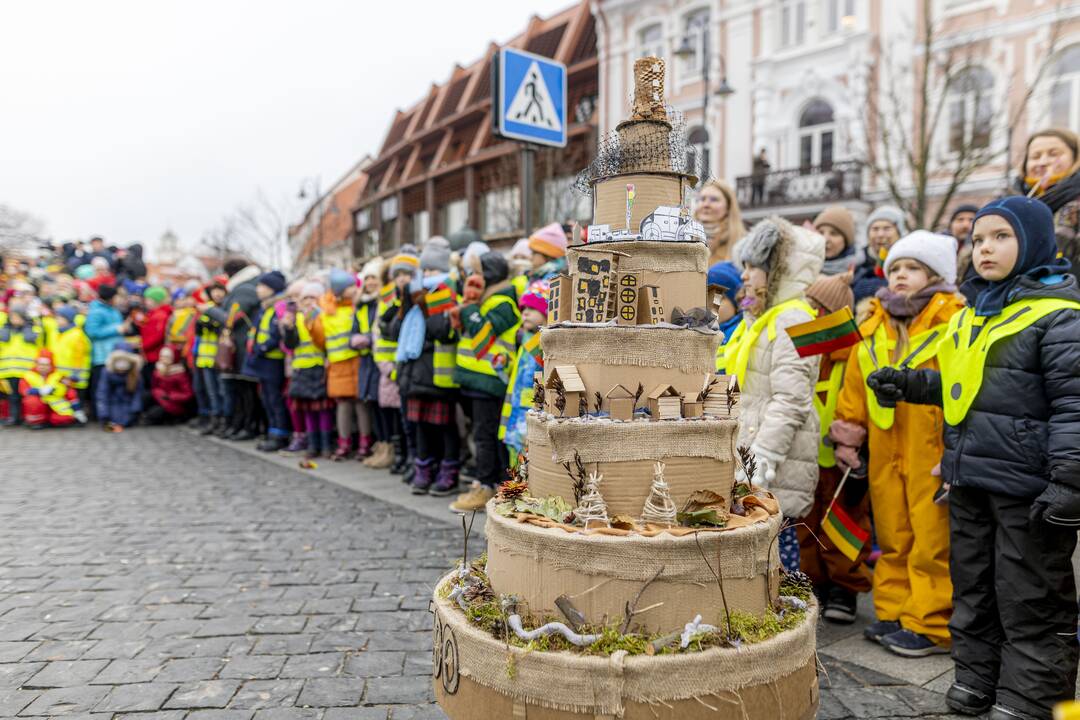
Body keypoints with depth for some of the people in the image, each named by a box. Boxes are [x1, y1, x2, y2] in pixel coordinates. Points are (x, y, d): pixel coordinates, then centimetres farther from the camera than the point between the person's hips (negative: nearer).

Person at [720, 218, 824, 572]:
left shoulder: (792, 320, -11)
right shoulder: (759, 319, 19)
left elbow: (790, 402, -19)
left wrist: (760, 462, -22)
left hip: (777, 464, -9)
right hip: (749, 455, 9)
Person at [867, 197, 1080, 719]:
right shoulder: (973, 315, 13)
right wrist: (907, 383, 11)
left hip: (1025, 486, -8)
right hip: (969, 479, 8)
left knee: (1027, 598, 5)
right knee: (972, 585, 18)